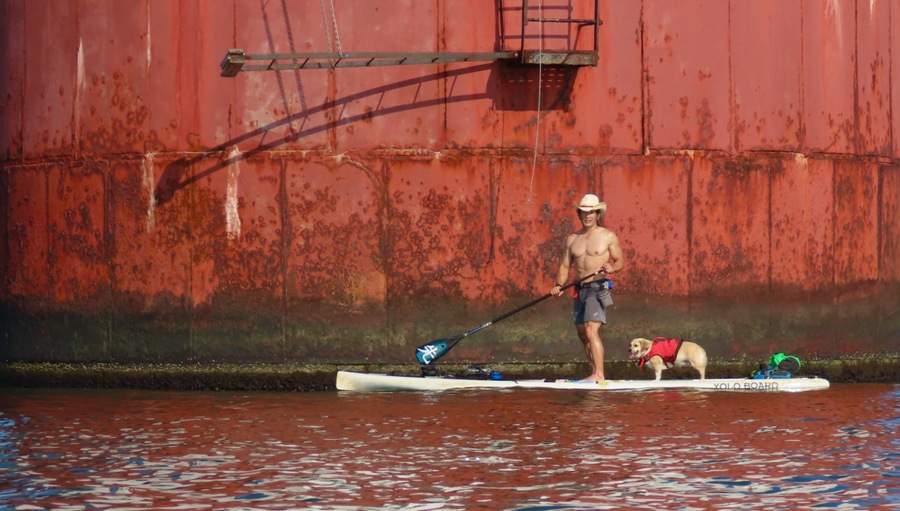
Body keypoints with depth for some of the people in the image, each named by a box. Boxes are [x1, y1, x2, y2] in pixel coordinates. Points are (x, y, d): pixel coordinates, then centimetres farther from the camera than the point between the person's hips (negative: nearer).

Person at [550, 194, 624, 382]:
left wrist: (612, 268, -19)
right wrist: (559, 285, -4)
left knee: (591, 331, -20)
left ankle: (599, 374, -23)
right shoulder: (572, 239, 13)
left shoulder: (608, 237, 1)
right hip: (580, 290, 6)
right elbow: (565, 265, 12)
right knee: (583, 334, 8)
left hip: (598, 288, -6)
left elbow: (620, 261, 3)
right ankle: (596, 374, 18)